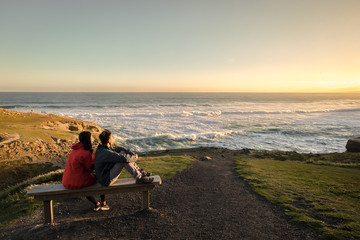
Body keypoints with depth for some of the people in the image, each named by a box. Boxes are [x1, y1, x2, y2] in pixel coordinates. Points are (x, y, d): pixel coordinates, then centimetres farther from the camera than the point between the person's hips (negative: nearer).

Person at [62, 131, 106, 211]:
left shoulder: (75, 149, 7)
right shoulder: (86, 153, -20)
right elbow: (89, 169, -7)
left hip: (66, 182, 8)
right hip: (77, 183, -7)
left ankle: (96, 204, 43)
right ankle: (103, 204, 33)